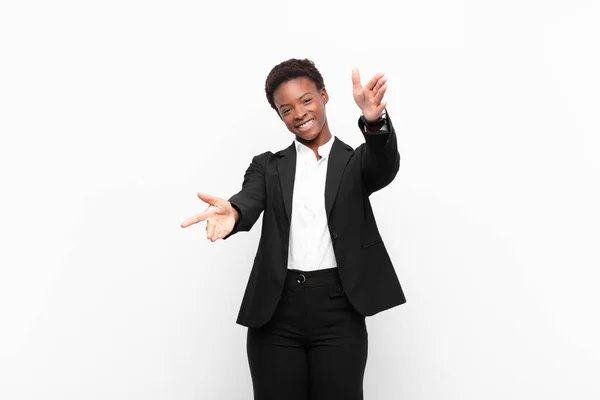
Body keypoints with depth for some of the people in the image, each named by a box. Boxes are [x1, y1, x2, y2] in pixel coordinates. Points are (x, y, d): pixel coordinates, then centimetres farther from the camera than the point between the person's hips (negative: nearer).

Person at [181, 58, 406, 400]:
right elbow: (250, 201, -8)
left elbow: (386, 167, -12)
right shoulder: (268, 166, 11)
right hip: (276, 312, 1)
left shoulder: (355, 163, 10)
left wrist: (375, 120, -33)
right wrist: (232, 211, -33)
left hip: (338, 312, -1)